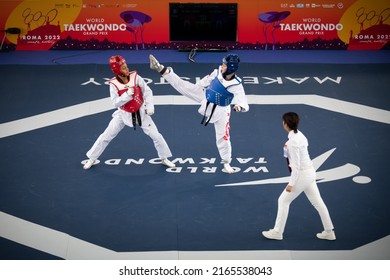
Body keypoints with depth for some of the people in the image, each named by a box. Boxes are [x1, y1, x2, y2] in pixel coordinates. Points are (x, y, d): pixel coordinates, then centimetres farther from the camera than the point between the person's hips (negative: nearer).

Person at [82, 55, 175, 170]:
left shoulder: (135, 77, -17)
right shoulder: (114, 84, -18)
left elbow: (147, 92, -8)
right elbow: (116, 103, -19)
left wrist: (149, 106, -18)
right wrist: (127, 95, -33)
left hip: (140, 112, 1)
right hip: (123, 114, 0)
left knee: (156, 135, 1)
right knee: (106, 136, 4)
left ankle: (164, 159, 22)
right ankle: (92, 159, 21)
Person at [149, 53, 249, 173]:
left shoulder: (237, 85, -27)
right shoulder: (217, 72, -16)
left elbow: (245, 104, -34)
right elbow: (206, 81, 4)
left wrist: (240, 107, -57)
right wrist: (195, 88, 17)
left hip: (220, 110, -3)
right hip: (206, 99, 3)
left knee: (223, 137, 5)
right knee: (183, 85, -11)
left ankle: (226, 163, 24)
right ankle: (161, 69, -8)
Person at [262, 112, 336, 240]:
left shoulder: (292, 142, -23)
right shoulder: (299, 135, 4)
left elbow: (296, 166, -22)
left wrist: (291, 184, -18)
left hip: (302, 174, -9)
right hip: (309, 172, 9)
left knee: (283, 201, 5)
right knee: (317, 202, 15)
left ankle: (277, 232, 15)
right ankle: (329, 232, 22)